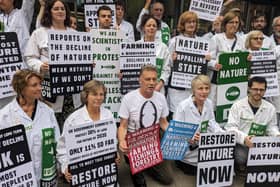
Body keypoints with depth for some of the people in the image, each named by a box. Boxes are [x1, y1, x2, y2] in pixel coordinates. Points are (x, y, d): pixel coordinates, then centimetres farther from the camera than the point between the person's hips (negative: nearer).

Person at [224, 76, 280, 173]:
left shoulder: (270, 108, 6)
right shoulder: (237, 106, -6)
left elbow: (272, 127, 16)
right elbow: (231, 128, -12)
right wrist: (244, 138, -29)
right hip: (240, 144, -4)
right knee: (241, 158, -33)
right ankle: (240, 164, 7)